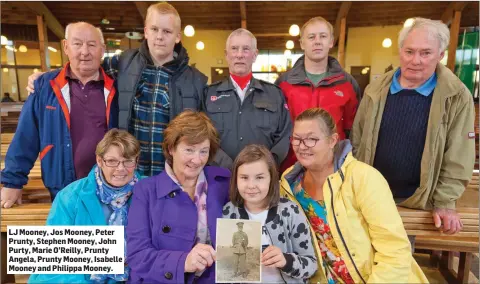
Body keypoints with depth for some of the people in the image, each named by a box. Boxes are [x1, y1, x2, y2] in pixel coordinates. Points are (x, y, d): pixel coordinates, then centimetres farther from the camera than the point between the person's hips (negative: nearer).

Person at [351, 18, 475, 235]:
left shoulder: (457, 97, -9)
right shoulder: (376, 91, -3)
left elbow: (457, 159, -7)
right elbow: (357, 142, 2)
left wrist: (444, 203, -11)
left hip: (418, 201, -2)